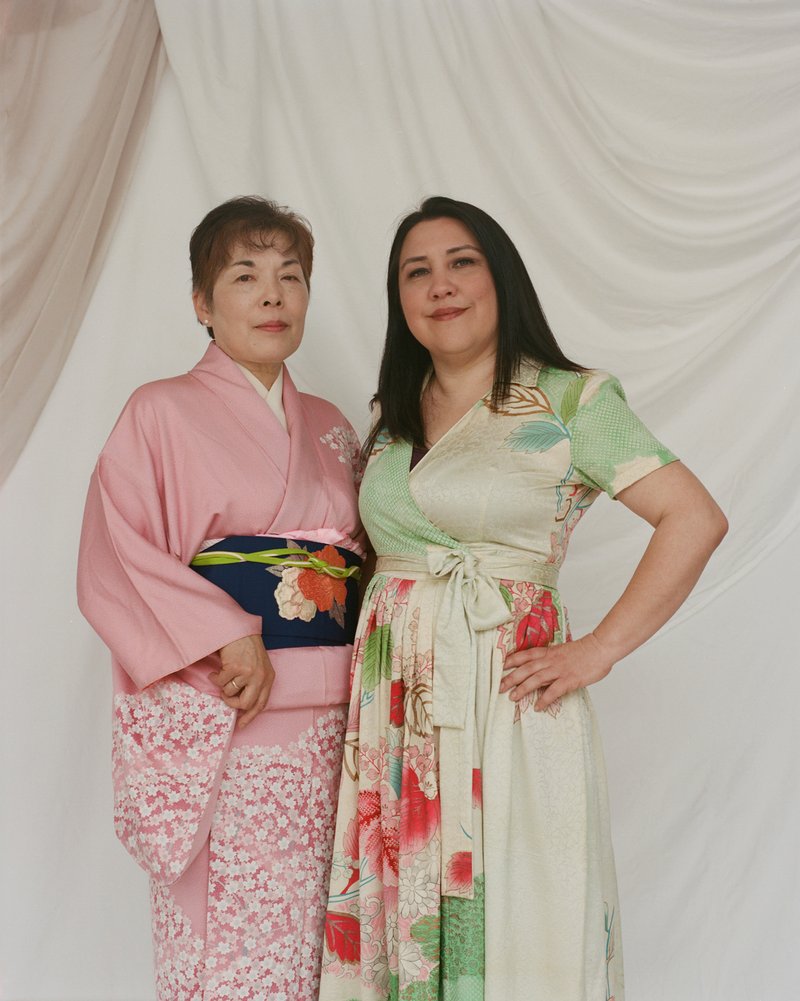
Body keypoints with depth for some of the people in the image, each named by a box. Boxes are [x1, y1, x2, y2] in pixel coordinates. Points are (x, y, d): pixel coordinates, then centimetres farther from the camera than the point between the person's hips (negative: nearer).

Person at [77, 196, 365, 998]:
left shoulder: (329, 428, 16)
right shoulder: (163, 412, 1)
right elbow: (112, 563, -7)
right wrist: (224, 637, -18)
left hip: (324, 726, 5)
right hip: (212, 728, -4)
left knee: (308, 934, 7)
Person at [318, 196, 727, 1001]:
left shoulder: (569, 403, -4)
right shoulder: (390, 415, 13)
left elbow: (694, 519, -10)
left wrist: (596, 653, -13)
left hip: (505, 699, -5)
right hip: (392, 707, 5)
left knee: (509, 924, 1)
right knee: (399, 924, 10)